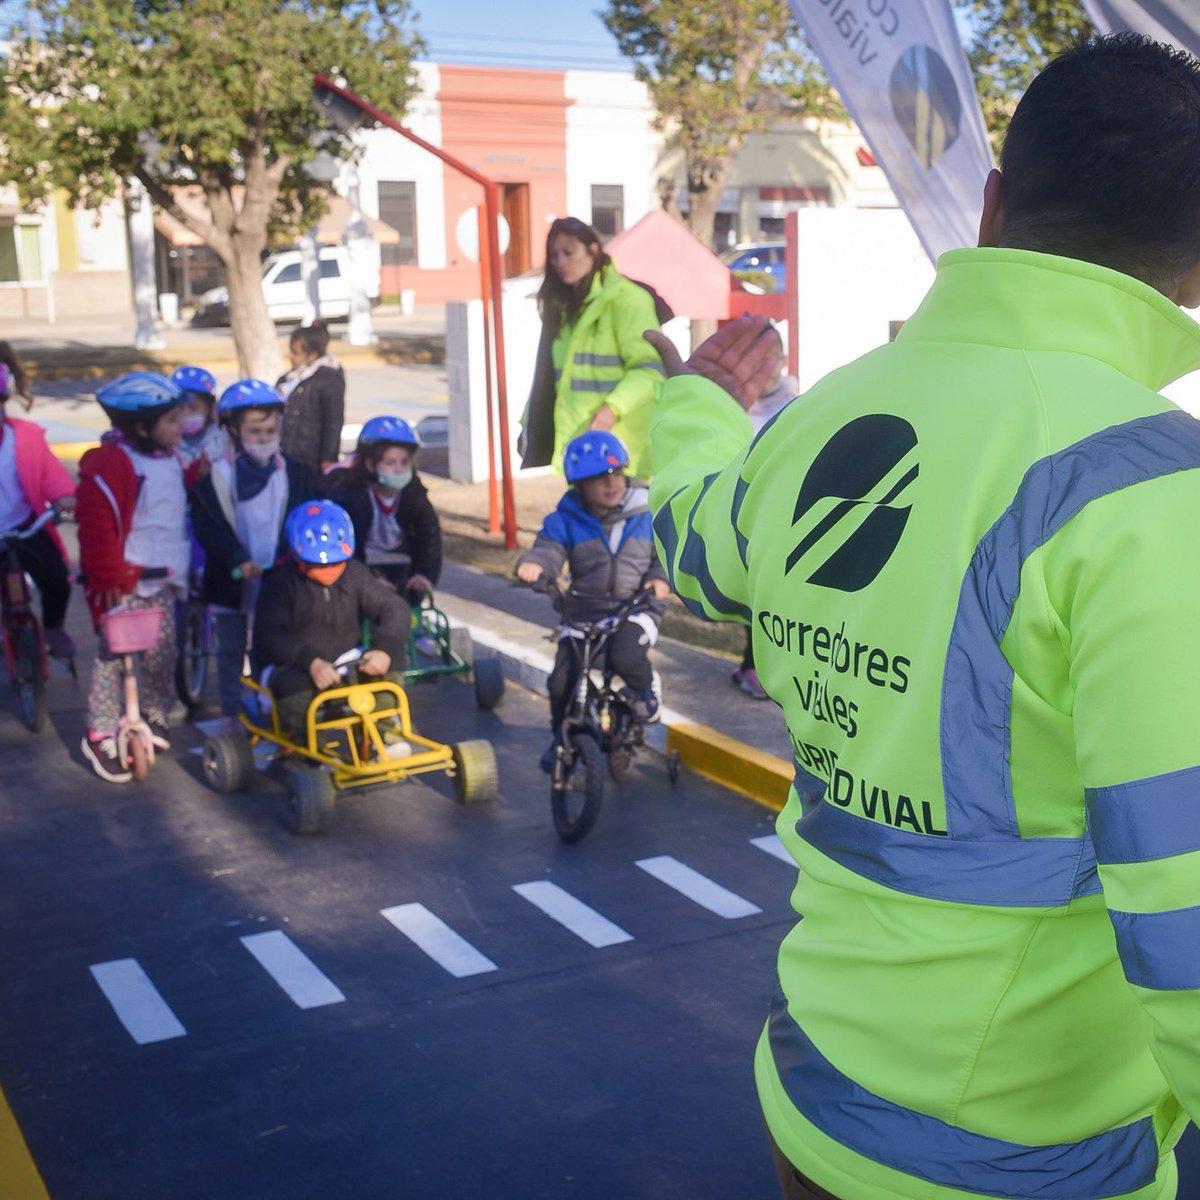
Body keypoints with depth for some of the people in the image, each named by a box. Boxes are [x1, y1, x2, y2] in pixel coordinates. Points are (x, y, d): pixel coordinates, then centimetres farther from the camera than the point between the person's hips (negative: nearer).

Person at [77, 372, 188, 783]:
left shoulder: (169, 458, 7)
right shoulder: (111, 464, -20)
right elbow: (97, 526, -21)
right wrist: (109, 579, -20)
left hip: (162, 580, 8)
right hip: (124, 583, -8)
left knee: (162, 653, 15)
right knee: (112, 656, -1)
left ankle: (155, 714, 34)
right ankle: (100, 736, 7)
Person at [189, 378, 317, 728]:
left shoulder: (296, 474, 4)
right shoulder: (214, 474, -5)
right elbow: (208, 525, -10)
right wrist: (238, 561, -23)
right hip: (230, 581, -1)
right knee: (230, 650, 10)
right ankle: (231, 715, 22)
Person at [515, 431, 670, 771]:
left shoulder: (646, 513, 2)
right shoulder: (566, 519, 0)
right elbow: (550, 549, -12)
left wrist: (661, 578, -15)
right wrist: (534, 563, -36)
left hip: (635, 608, -1)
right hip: (583, 611, 2)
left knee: (626, 656, -32)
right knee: (562, 677, -11)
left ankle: (643, 688, 6)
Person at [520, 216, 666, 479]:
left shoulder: (624, 298, -6)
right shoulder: (562, 304, 21)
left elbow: (649, 367, -12)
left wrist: (613, 408, -24)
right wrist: (531, 420, 14)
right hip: (573, 438, 7)